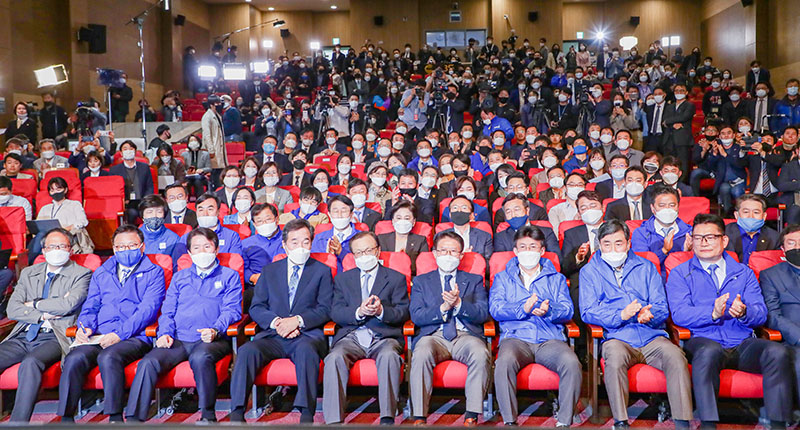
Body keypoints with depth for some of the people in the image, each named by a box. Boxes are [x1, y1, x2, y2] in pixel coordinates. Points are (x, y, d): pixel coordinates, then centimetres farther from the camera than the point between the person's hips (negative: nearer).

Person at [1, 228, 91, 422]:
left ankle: (18, 423, -30)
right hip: (22, 337, 5)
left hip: (53, 338, -5)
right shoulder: (28, 273, 21)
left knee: (30, 363, -34)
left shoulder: (81, 274, 5)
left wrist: (34, 304, 2)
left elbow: (68, 304, -12)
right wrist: (42, 314, -5)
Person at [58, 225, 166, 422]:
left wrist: (120, 334, -15)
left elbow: (148, 309, -3)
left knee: (108, 357, -34)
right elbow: (90, 306, 21)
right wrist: (85, 327, -2)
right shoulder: (101, 273, 26)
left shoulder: (154, 273, 10)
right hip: (99, 337, 4)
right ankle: (66, 418, -20)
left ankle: (115, 418, -29)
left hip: (134, 337, -4)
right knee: (74, 359, -27)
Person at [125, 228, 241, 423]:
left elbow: (232, 309, 2)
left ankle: (208, 415, -19)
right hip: (178, 340, 4)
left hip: (211, 340, -3)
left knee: (200, 358, -37)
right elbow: (168, 311, 20)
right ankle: (133, 420, -20)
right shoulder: (180, 277, 26)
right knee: (148, 363, -25)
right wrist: (164, 333, -1)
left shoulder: (229, 276, 14)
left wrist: (215, 330, -17)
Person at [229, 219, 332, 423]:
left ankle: (307, 415, -36)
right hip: (272, 336, 3)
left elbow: (325, 309, 3)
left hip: (306, 335, -2)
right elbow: (256, 308, 12)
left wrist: (298, 320, -14)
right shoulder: (270, 270, 20)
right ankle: (237, 414, -25)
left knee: (306, 350, -37)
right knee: (247, 350, -27)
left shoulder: (322, 271, 13)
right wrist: (275, 321, -9)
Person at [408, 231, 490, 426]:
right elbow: (416, 316, 3)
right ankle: (419, 417, -25)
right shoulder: (420, 281, 19)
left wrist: (459, 303, -14)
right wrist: (443, 308, -12)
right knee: (421, 354, -34)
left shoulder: (474, 280, 20)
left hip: (465, 336, 1)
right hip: (434, 335, 0)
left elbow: (483, 314, 4)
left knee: (481, 354, -33)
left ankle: (472, 416, -24)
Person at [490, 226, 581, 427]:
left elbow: (567, 310, 8)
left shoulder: (556, 278, 23)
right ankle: (509, 421, -22)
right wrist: (523, 309, -15)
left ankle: (565, 421, -17)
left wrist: (548, 311, -15)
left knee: (571, 363, -30)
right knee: (504, 361, -34)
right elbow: (495, 309, 3)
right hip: (516, 337, -1)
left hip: (550, 339, 1)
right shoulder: (503, 278, 20)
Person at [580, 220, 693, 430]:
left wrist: (650, 315, -13)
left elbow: (662, 307, 12)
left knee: (675, 356, -28)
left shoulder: (645, 267, 20)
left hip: (651, 336, 2)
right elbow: (588, 312, 1)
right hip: (617, 337, -2)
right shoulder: (590, 271, 13)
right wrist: (621, 315, -15)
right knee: (615, 355, -36)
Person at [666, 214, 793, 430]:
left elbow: (761, 314, 9)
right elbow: (679, 314, -4)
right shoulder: (680, 274, 11)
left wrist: (744, 313, -16)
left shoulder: (744, 273, 21)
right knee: (709, 351, -37)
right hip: (703, 340, -3)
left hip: (743, 343, 3)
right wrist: (712, 313, -22)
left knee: (777, 352, -27)